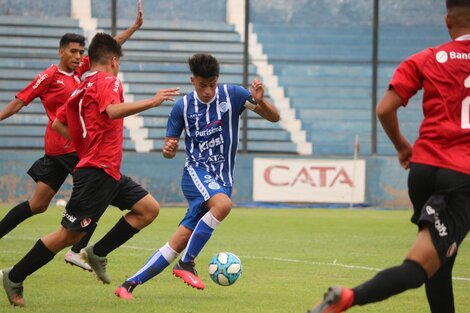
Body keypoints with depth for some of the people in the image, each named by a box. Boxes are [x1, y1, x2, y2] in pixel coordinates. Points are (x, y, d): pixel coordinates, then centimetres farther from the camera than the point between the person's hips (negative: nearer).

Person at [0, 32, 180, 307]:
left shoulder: (81, 88, 17)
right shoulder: (108, 81, -9)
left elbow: (59, 123, 20)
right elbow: (113, 110, -30)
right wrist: (151, 102, -32)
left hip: (109, 172, 10)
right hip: (98, 170, -10)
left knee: (149, 209, 6)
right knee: (70, 234, -6)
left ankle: (98, 253, 7)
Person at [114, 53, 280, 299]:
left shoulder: (231, 95, 0)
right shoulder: (182, 106, 1)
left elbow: (274, 117, -1)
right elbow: (170, 146, 9)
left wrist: (260, 101, -22)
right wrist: (168, 150, -15)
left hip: (222, 179, 2)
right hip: (196, 171, -2)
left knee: (179, 242, -5)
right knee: (223, 204, -35)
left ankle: (130, 284, 2)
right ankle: (186, 264, -23)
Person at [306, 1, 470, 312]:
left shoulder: (425, 60, 6)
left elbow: (385, 110, 0)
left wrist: (402, 146, 17)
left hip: (424, 166, 3)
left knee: (440, 264, 21)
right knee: (418, 267, -11)